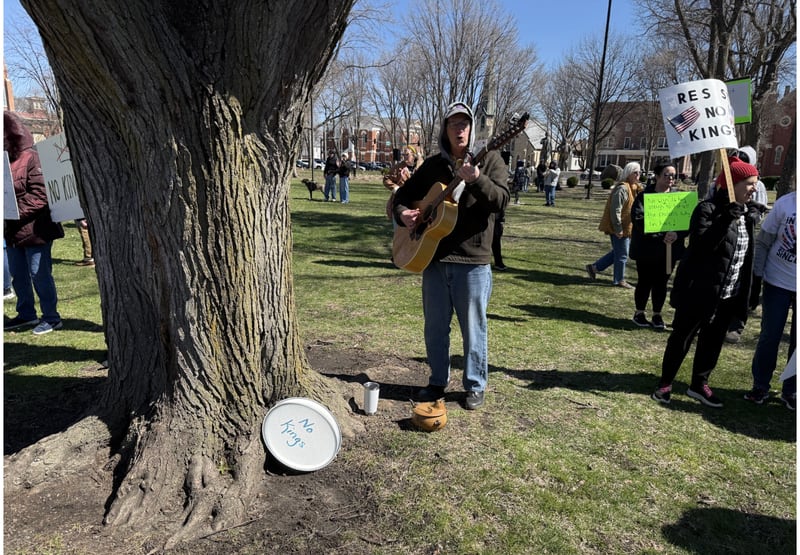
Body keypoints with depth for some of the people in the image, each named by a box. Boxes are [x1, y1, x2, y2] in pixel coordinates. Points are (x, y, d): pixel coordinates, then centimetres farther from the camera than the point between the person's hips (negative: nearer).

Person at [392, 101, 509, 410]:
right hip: (433, 257, 4)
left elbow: (501, 201, -14)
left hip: (473, 260, -4)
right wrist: (402, 214, -4)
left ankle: (475, 387, 23)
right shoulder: (433, 165, 11)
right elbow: (403, 195, 18)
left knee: (473, 328, 6)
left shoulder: (490, 160, 0)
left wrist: (476, 180, -31)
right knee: (435, 326, 13)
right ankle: (438, 382, 29)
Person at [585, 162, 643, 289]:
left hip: (627, 228, 9)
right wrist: (618, 229, -22)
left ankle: (594, 267, 25)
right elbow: (615, 210, -22)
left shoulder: (635, 188, 12)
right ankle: (619, 280, 18)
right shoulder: (622, 188, -18)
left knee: (618, 252, 17)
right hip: (620, 228, -9)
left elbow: (637, 206, 22)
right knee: (622, 254, 3)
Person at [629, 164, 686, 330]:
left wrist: (677, 234, -24)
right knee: (645, 282, 6)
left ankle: (657, 315, 24)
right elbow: (638, 218, -19)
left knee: (661, 283, 11)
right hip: (646, 249, -3)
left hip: (669, 250, 3)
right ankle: (639, 313, 23)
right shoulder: (644, 196, -6)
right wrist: (663, 233, -28)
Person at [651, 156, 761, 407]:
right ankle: (665, 383, 19)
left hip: (729, 294, 7)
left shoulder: (749, 214, 8)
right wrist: (727, 219, -31)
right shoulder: (708, 209, -14)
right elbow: (701, 245, -26)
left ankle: (699, 384, 31)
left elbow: (749, 254, 15)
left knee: (713, 339, 15)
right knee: (682, 336, 5)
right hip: (700, 291, -7)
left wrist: (746, 292, 14)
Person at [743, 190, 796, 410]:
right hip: (777, 282, -1)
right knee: (770, 336, 6)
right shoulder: (785, 203, -8)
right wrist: (757, 274, -7)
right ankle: (760, 386, 21)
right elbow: (763, 242, -3)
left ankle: (791, 391, 23)